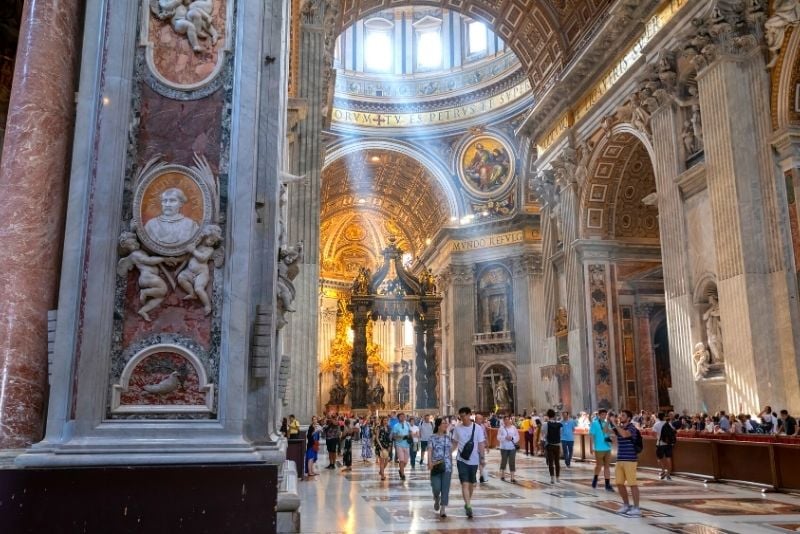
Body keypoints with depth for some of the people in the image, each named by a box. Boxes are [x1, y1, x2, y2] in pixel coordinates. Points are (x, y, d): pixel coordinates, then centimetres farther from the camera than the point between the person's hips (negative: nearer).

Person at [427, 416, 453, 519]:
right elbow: (429, 451, -11)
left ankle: (443, 509, 6)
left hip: (447, 466, 3)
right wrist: (430, 463, -24)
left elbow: (450, 452, 14)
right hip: (436, 466, -3)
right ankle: (436, 499, 28)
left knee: (445, 488, -1)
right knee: (436, 487, -6)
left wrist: (451, 464, 12)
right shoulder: (432, 437, -3)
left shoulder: (448, 437, 8)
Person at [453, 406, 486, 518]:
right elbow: (454, 443, 7)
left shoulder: (478, 428, -6)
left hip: (473, 460, 1)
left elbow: (481, 444, -3)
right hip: (461, 460, -1)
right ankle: (468, 506, -13)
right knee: (465, 483, -11)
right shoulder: (457, 428, -2)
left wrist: (483, 457, -8)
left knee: (472, 483, 15)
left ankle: (467, 503, 36)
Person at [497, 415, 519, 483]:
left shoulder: (513, 427, 3)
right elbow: (499, 437, -5)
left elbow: (517, 437, 2)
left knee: (512, 462, -1)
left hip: (512, 447, 1)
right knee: (504, 461, 9)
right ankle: (502, 475, 28)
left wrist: (512, 438, -16)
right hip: (504, 447, -1)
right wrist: (505, 437, -20)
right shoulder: (501, 428, 0)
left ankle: (512, 477, 1)